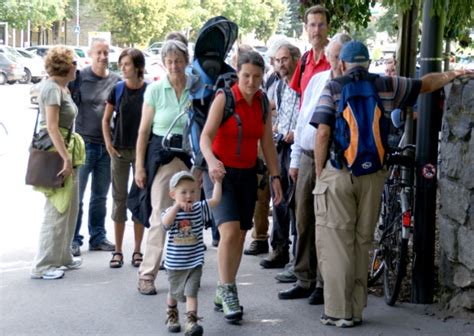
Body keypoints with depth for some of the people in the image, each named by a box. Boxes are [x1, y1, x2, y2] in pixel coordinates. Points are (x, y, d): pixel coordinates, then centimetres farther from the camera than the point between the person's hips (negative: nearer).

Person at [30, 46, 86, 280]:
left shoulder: (63, 88, 14)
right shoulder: (52, 88, -15)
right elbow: (52, 127, -22)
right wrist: (66, 159, -25)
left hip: (66, 149, 10)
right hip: (55, 152, -10)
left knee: (70, 207, 16)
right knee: (57, 210, -5)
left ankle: (63, 257, 27)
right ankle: (43, 266, 1)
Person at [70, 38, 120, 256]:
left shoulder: (116, 81, 6)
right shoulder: (79, 77, -4)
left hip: (107, 145, 4)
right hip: (83, 142, -4)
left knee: (100, 196, 13)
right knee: (76, 196, 0)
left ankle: (98, 237, 24)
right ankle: (73, 240, 8)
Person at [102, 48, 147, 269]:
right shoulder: (117, 90, 1)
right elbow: (106, 120, 9)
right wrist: (108, 144, -1)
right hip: (119, 151, 1)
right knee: (119, 199, 5)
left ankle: (137, 250, 15)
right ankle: (118, 251, 12)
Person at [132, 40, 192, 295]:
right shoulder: (155, 90, -1)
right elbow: (144, 131, 2)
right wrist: (139, 166, -1)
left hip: (190, 158, 2)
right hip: (161, 157, -2)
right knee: (160, 219, -5)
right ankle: (147, 275, 4)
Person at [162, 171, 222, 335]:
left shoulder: (199, 209, -1)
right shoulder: (170, 212, -8)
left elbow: (215, 199, -6)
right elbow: (166, 223, -30)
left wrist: (217, 181, -4)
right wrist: (177, 206, -36)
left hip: (194, 262, 0)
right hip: (174, 263, 0)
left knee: (191, 293, -12)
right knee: (174, 292, 20)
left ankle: (191, 321, -14)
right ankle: (172, 315, 44)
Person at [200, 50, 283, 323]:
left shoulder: (263, 102, 4)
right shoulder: (224, 98, -11)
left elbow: (267, 143, 8)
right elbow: (206, 135, -19)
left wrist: (275, 176, 3)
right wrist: (211, 161, -38)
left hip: (248, 174, 5)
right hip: (220, 173, -5)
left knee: (240, 236, 8)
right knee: (229, 231, -19)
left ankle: (225, 293, 23)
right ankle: (226, 290, -5)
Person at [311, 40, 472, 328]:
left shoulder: (333, 88, -3)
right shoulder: (385, 86, 6)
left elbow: (323, 133, -11)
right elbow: (425, 84, 17)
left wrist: (319, 172, -2)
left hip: (337, 174, -3)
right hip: (372, 176, 3)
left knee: (336, 244, 2)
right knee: (362, 243, 13)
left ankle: (339, 312, 2)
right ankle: (357, 310, 21)